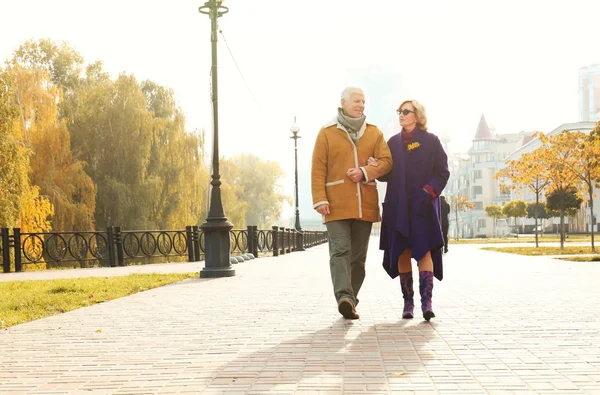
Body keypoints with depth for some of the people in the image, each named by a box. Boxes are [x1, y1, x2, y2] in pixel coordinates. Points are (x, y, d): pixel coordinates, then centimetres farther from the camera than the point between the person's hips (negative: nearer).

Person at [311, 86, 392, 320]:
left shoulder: (374, 133, 13)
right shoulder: (327, 133, 5)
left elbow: (386, 161, 4)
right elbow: (318, 169, 1)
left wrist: (365, 172, -14)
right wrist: (319, 199, -9)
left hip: (365, 204, 3)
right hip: (337, 204, -3)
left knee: (358, 255, 6)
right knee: (340, 251, -15)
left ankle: (350, 302, 14)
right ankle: (344, 297, -24)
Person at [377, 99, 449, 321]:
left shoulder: (431, 141, 4)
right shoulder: (393, 142, 15)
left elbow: (442, 172, 0)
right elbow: (387, 173, 11)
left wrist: (428, 191, -15)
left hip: (423, 205, -3)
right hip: (398, 206, 3)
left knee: (424, 251, -12)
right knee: (402, 253, 1)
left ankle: (427, 302, -15)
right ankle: (408, 302, 7)